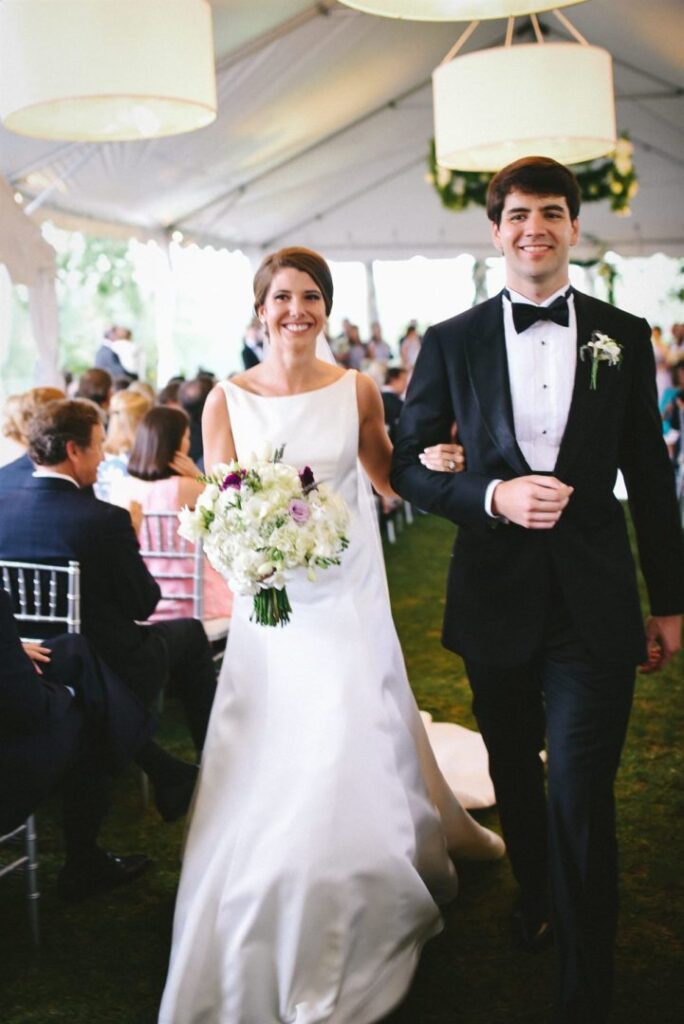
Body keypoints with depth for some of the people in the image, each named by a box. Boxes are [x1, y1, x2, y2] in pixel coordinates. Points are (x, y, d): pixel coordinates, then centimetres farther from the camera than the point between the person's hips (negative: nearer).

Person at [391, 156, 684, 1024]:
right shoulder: (452, 342, 0)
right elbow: (408, 464, 2)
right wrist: (494, 496, -16)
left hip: (595, 603, -1)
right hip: (497, 598, 2)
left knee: (581, 797, -3)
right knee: (515, 777, 20)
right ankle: (535, 900, 48)